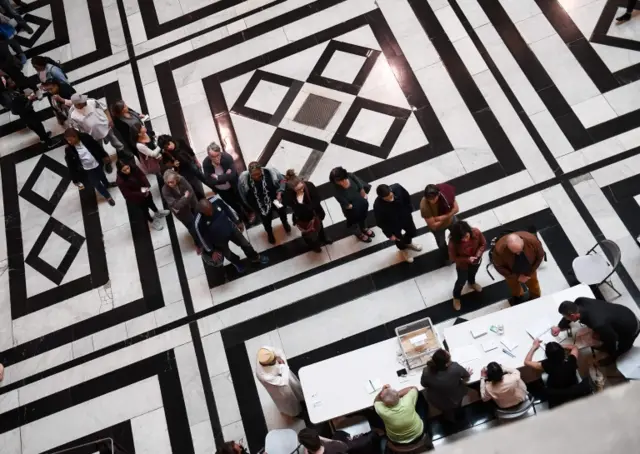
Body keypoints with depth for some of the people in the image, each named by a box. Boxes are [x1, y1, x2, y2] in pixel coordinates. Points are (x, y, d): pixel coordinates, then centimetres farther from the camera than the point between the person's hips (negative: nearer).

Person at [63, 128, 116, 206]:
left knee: (102, 177, 32)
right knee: (97, 184, 14)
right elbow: (71, 165, -18)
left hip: (96, 164, 3)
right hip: (87, 170, -3)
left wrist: (104, 156, 7)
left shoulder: (85, 138, -22)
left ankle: (107, 185, 69)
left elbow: (97, 146, -5)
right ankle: (108, 197, 42)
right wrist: (75, 179, -15)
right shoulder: (69, 150, -26)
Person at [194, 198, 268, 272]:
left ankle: (255, 258, 53)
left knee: (245, 244, 21)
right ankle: (237, 263, 61)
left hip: (230, 228, 3)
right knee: (228, 254, 25)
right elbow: (202, 238, -19)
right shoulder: (198, 222, -37)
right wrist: (211, 251, -7)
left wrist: (237, 222, 4)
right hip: (219, 240, -3)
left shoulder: (216, 200, -29)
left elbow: (228, 209, -7)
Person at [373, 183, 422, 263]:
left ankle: (407, 243, 68)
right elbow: (380, 223, -22)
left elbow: (407, 197, -9)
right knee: (399, 239, 28)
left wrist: (409, 210, 5)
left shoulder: (397, 188, -34)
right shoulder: (378, 206, -42)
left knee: (412, 232, 30)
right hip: (393, 226, -3)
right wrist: (389, 234, -11)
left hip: (405, 217, 3)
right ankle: (403, 249, 66)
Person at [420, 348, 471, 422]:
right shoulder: (455, 368, -36)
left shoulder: (427, 372, -33)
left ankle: (451, 420, 65)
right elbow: (466, 376, -14)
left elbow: (424, 385, -12)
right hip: (456, 399, 0)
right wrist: (468, 374, 9)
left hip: (438, 402, 0)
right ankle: (457, 415, 66)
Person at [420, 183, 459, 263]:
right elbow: (433, 225, -33)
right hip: (438, 228, -3)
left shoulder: (445, 193, -34)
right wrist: (447, 216, -26)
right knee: (442, 244, 26)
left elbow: (456, 208, -23)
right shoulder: (424, 206, -42)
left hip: (451, 220, 3)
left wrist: (444, 217, -35)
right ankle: (447, 258, 61)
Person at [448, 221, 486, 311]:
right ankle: (456, 297, 56)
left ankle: (472, 283, 73)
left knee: (473, 274, 36)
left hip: (476, 261, 3)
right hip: (462, 265, -3)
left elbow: (483, 243, -16)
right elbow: (453, 258, -25)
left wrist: (479, 253, -33)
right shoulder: (453, 242, -40)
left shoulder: (476, 233, -36)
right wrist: (467, 259, -36)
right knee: (461, 281, 24)